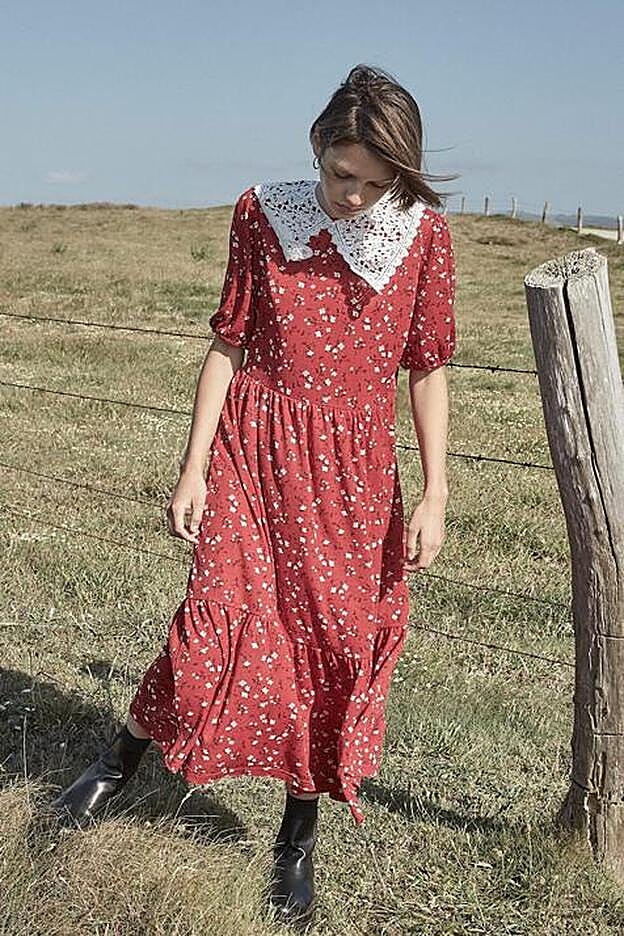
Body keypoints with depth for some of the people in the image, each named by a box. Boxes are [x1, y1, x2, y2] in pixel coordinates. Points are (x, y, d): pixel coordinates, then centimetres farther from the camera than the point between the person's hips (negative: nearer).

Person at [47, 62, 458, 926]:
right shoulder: (263, 214, -2)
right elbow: (228, 344, 2)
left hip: (356, 466, 1)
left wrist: (435, 495, -3)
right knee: (227, 612, -13)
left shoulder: (424, 233, -2)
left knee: (343, 642, 4)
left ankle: (299, 837, 25)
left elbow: (428, 368, 1)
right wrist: (193, 467, -2)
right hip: (256, 447, -1)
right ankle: (122, 760, 17)